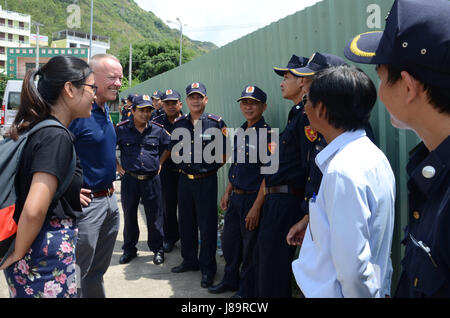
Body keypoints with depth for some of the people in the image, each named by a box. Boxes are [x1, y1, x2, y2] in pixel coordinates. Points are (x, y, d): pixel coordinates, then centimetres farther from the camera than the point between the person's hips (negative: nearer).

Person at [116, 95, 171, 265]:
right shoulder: (121, 129, -3)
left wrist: (160, 163, 7)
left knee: (155, 216, 7)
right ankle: (129, 249, 30)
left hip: (152, 179, 0)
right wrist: (116, 165, 3)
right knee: (129, 216, 12)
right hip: (129, 179, 0)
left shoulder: (158, 130, 1)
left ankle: (157, 249, 24)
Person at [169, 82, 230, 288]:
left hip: (206, 180, -5)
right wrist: (180, 158, 4)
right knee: (186, 223, 15)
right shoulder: (179, 123, 7)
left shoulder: (216, 123, -6)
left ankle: (208, 269, 17)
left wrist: (211, 166, -5)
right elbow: (173, 149, 19)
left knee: (207, 225, 2)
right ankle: (189, 260, 34)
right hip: (184, 179, 5)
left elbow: (225, 155, -2)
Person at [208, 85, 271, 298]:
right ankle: (230, 280, 40)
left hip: (252, 198, -8)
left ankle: (246, 291, 26)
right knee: (228, 241, 19)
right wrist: (227, 193, 14)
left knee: (250, 248, 7)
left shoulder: (267, 134, -15)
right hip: (235, 197, 8)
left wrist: (256, 207, -21)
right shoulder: (240, 132, 10)